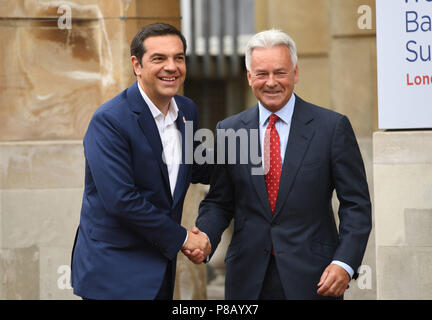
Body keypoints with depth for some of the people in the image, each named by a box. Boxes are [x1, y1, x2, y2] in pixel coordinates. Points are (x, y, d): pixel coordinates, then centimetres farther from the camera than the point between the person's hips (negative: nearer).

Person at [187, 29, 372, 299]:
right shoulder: (229, 131, 6)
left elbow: (357, 204, -3)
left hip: (313, 279, -2)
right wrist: (203, 237, -10)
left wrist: (344, 264, -15)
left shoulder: (333, 126, -2)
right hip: (248, 281, 2)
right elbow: (219, 202, 11)